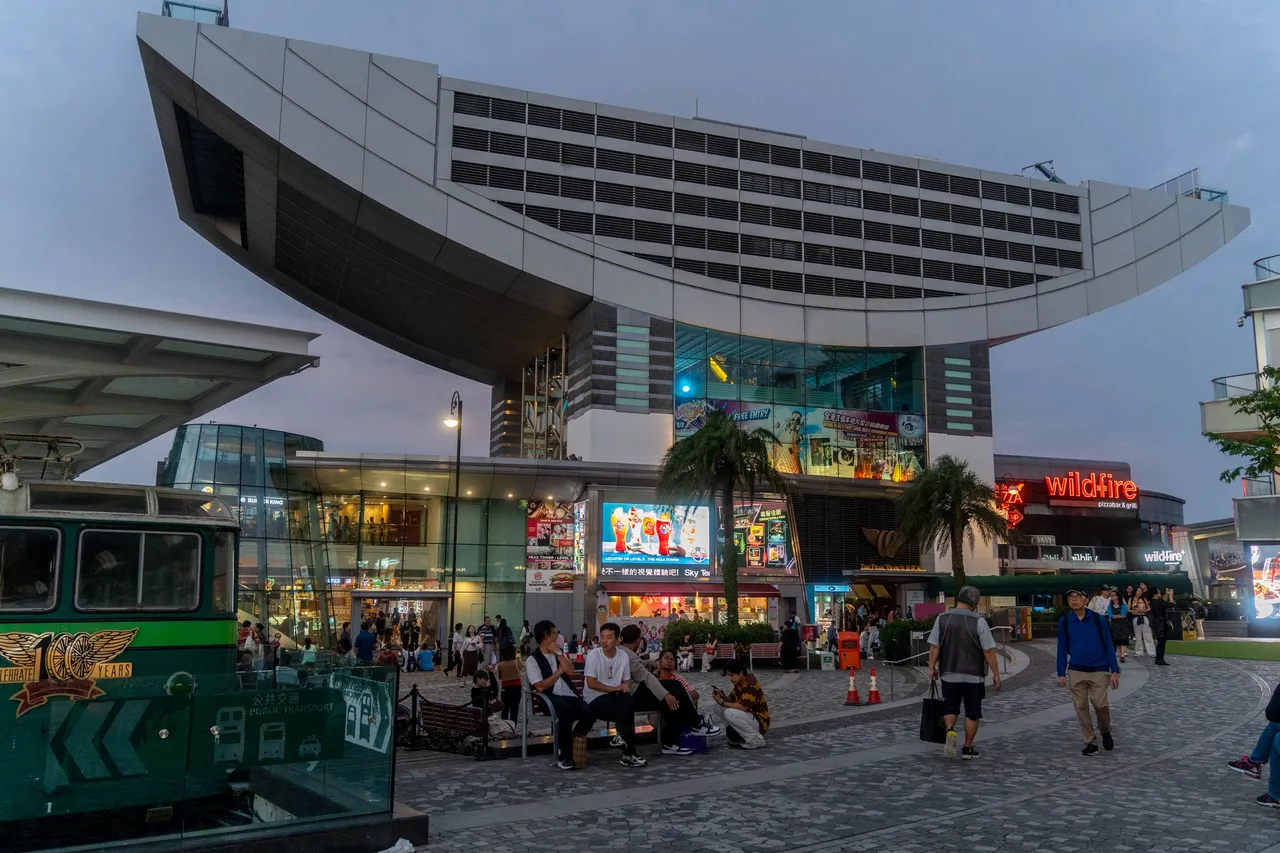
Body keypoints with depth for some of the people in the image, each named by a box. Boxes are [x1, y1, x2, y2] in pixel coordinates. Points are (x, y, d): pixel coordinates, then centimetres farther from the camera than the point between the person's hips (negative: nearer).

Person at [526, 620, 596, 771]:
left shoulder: (559, 653, 21)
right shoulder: (532, 659, 1)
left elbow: (570, 672, 3)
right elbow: (540, 687, -10)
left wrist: (558, 653, -1)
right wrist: (559, 672, 0)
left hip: (569, 695, 5)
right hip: (550, 698, -5)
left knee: (589, 714, -24)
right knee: (567, 712, -37)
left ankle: (574, 744, 2)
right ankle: (565, 756, -20)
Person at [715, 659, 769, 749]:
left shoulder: (751, 684, -23)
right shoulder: (739, 683, 5)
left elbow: (743, 707, -30)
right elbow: (732, 700, 9)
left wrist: (722, 703, -25)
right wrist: (723, 697, -12)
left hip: (759, 722, -9)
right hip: (748, 718, 9)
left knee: (730, 713, -32)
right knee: (717, 705, 1)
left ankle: (756, 740, -15)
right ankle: (739, 733, 8)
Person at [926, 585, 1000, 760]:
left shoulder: (942, 619, -2)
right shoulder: (979, 622, -10)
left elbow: (934, 646, -1)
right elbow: (988, 651, -10)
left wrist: (932, 668, 8)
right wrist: (996, 674, -2)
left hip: (949, 674, 2)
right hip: (974, 675, -2)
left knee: (950, 707, 16)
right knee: (972, 712, 11)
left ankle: (950, 731, -11)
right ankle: (967, 748, 16)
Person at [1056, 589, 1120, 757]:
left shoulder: (1097, 619, -6)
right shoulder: (1064, 622, -1)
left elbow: (1108, 645, -1)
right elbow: (1062, 649, 6)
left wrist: (1115, 671, -5)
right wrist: (1061, 673, 2)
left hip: (1098, 670, -2)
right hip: (1076, 672, 2)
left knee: (1101, 705, -8)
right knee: (1081, 707, 2)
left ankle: (1106, 732, 23)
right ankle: (1091, 743, 15)